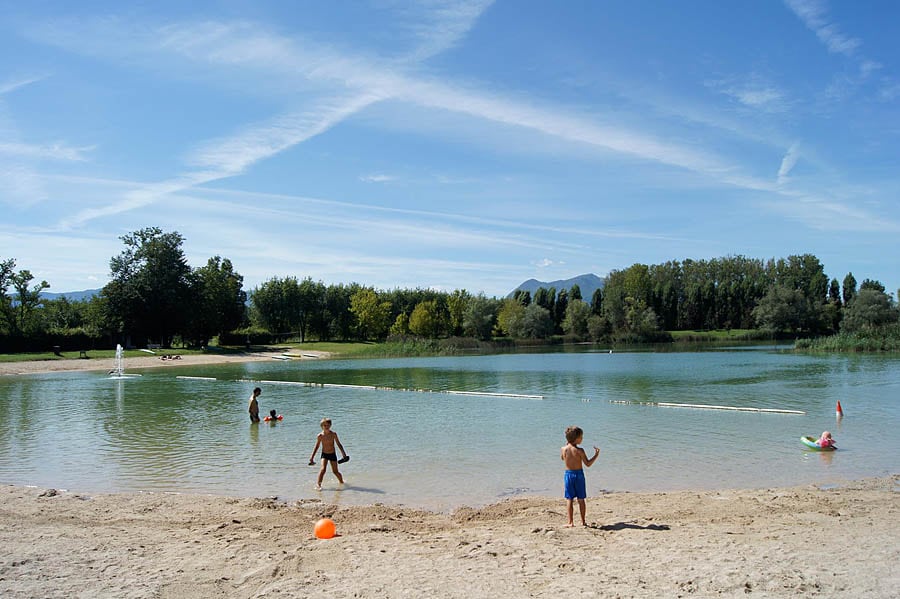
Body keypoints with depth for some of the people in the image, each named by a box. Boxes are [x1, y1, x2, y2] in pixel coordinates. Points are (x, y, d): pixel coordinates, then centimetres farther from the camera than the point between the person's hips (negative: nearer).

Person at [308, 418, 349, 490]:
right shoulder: (320, 436, -9)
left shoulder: (333, 434, -9)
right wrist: (312, 457, 2)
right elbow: (316, 447, 2)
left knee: (335, 471, 6)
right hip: (324, 454, 0)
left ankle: (341, 482, 30)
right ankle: (318, 484, -19)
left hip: (333, 454, 1)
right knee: (323, 469, -21)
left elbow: (338, 444, 0)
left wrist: (343, 453, -3)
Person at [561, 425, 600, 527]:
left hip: (568, 474, 2)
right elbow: (588, 464, -10)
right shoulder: (579, 450, -14)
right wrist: (596, 454, -1)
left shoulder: (563, 449, -4)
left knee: (569, 500, 6)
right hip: (579, 474, -1)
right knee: (581, 500, 10)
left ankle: (570, 522, 3)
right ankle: (583, 521, 17)